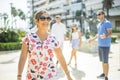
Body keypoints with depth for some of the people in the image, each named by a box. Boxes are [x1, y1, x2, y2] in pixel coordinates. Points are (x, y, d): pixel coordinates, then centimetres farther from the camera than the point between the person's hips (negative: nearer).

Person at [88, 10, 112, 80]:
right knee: (102, 61, 15)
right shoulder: (99, 24, 15)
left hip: (105, 45, -8)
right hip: (100, 45, 8)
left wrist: (105, 36, -40)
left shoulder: (107, 23, -11)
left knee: (105, 62, -4)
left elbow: (110, 33, -20)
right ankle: (104, 73, 28)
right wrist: (93, 39, 26)